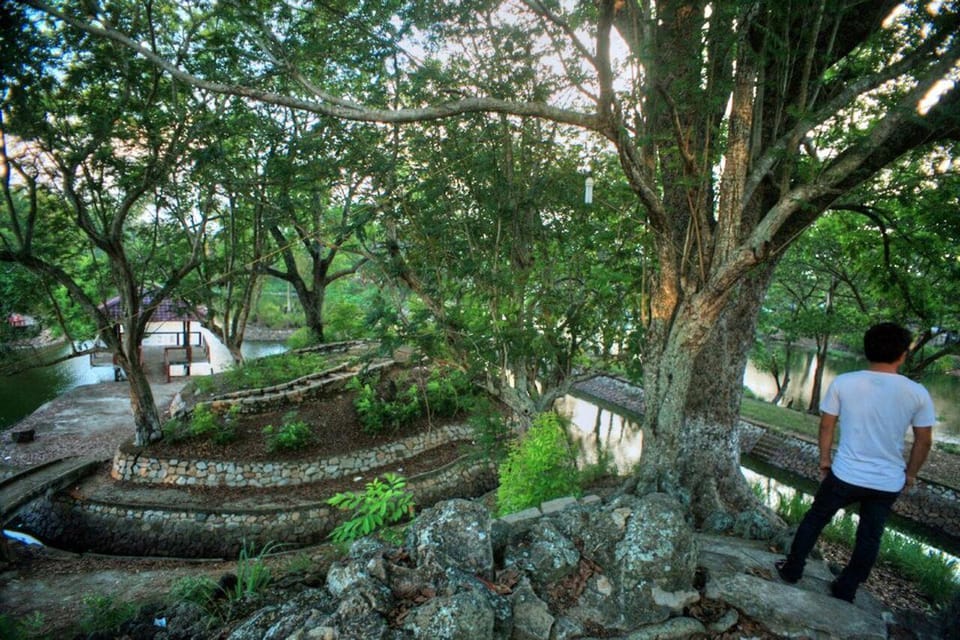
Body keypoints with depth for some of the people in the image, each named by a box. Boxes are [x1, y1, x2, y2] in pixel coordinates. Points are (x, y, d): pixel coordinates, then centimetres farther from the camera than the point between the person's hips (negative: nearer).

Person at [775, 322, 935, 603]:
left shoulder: (842, 383, -11)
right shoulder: (917, 393, -8)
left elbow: (826, 425, -2)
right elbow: (924, 441, 1)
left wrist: (824, 459, 12)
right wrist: (910, 474, 15)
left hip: (846, 474, -2)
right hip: (889, 482, 2)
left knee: (815, 518, 17)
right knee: (870, 537, 19)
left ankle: (792, 569, 27)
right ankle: (845, 590, 31)